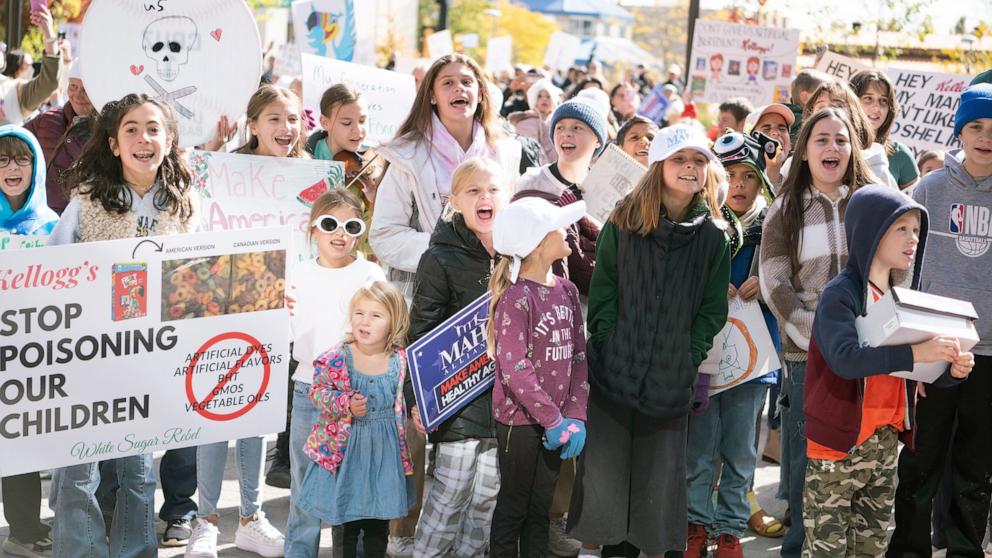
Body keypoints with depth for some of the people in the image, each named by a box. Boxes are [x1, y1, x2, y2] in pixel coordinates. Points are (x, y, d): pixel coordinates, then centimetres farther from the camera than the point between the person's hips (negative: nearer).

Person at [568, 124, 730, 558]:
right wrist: (608, 345, -7)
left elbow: (713, 308, 5)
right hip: (614, 370, -1)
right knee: (602, 464, 0)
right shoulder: (623, 223, -1)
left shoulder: (712, 235, 2)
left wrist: (690, 355, -3)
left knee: (662, 469, 7)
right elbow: (602, 293, 0)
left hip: (671, 375, 1)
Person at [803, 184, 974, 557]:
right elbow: (845, 358, -29)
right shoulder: (841, 294, -13)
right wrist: (915, 353, -35)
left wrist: (951, 370, -6)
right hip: (839, 440, -7)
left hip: (886, 440, 7)